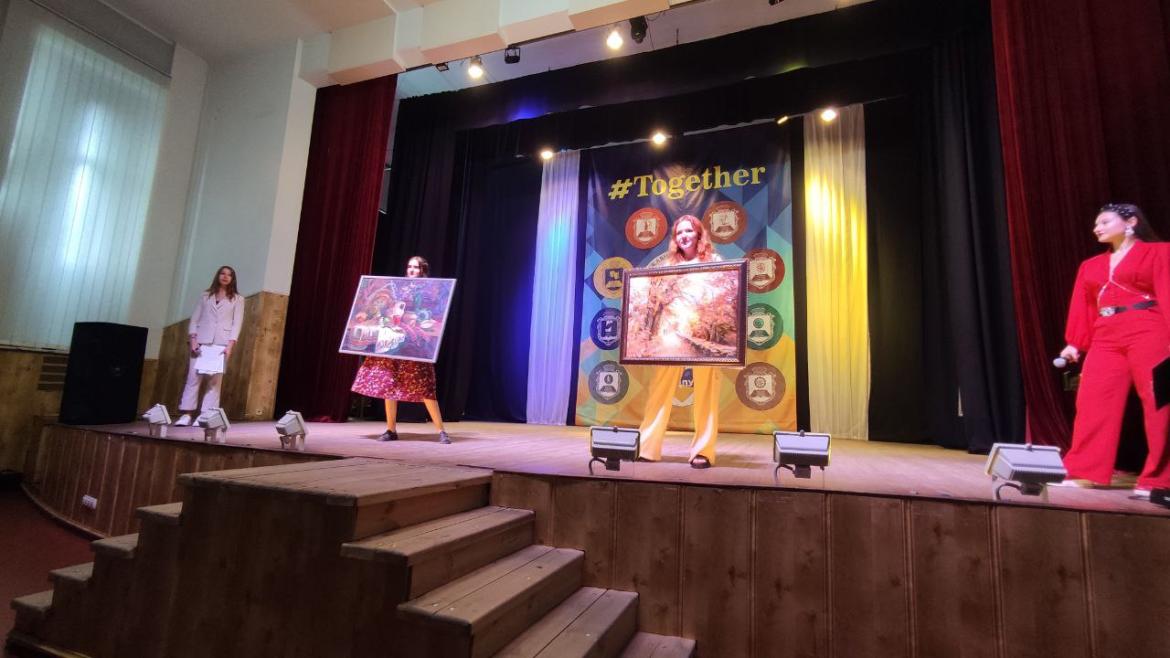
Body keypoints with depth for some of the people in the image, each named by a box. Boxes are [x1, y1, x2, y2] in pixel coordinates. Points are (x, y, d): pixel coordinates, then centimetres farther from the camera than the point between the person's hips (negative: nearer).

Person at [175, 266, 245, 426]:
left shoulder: (237, 299, 10)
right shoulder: (205, 296, 15)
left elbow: (237, 323, 1)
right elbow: (194, 319, 10)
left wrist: (230, 345, -10)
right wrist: (193, 339, -4)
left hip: (222, 343, -1)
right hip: (201, 341, 2)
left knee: (215, 380, -4)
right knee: (193, 377, -3)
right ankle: (186, 414, -1)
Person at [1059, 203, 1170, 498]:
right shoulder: (1090, 266, 21)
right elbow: (1081, 308, 15)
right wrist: (1074, 342, 6)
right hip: (1105, 339, 4)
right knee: (1093, 404, -2)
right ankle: (1083, 473, 1)